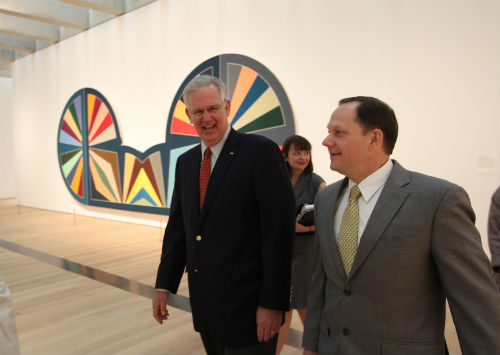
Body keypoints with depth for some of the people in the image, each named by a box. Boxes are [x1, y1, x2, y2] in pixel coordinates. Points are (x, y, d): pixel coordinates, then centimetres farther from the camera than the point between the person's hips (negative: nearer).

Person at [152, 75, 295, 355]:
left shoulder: (261, 151, -13)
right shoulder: (186, 162, 9)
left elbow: (279, 230, -16)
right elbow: (178, 226, 12)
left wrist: (273, 303, -17)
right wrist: (164, 285, 9)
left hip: (246, 305, -6)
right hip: (204, 303, 7)